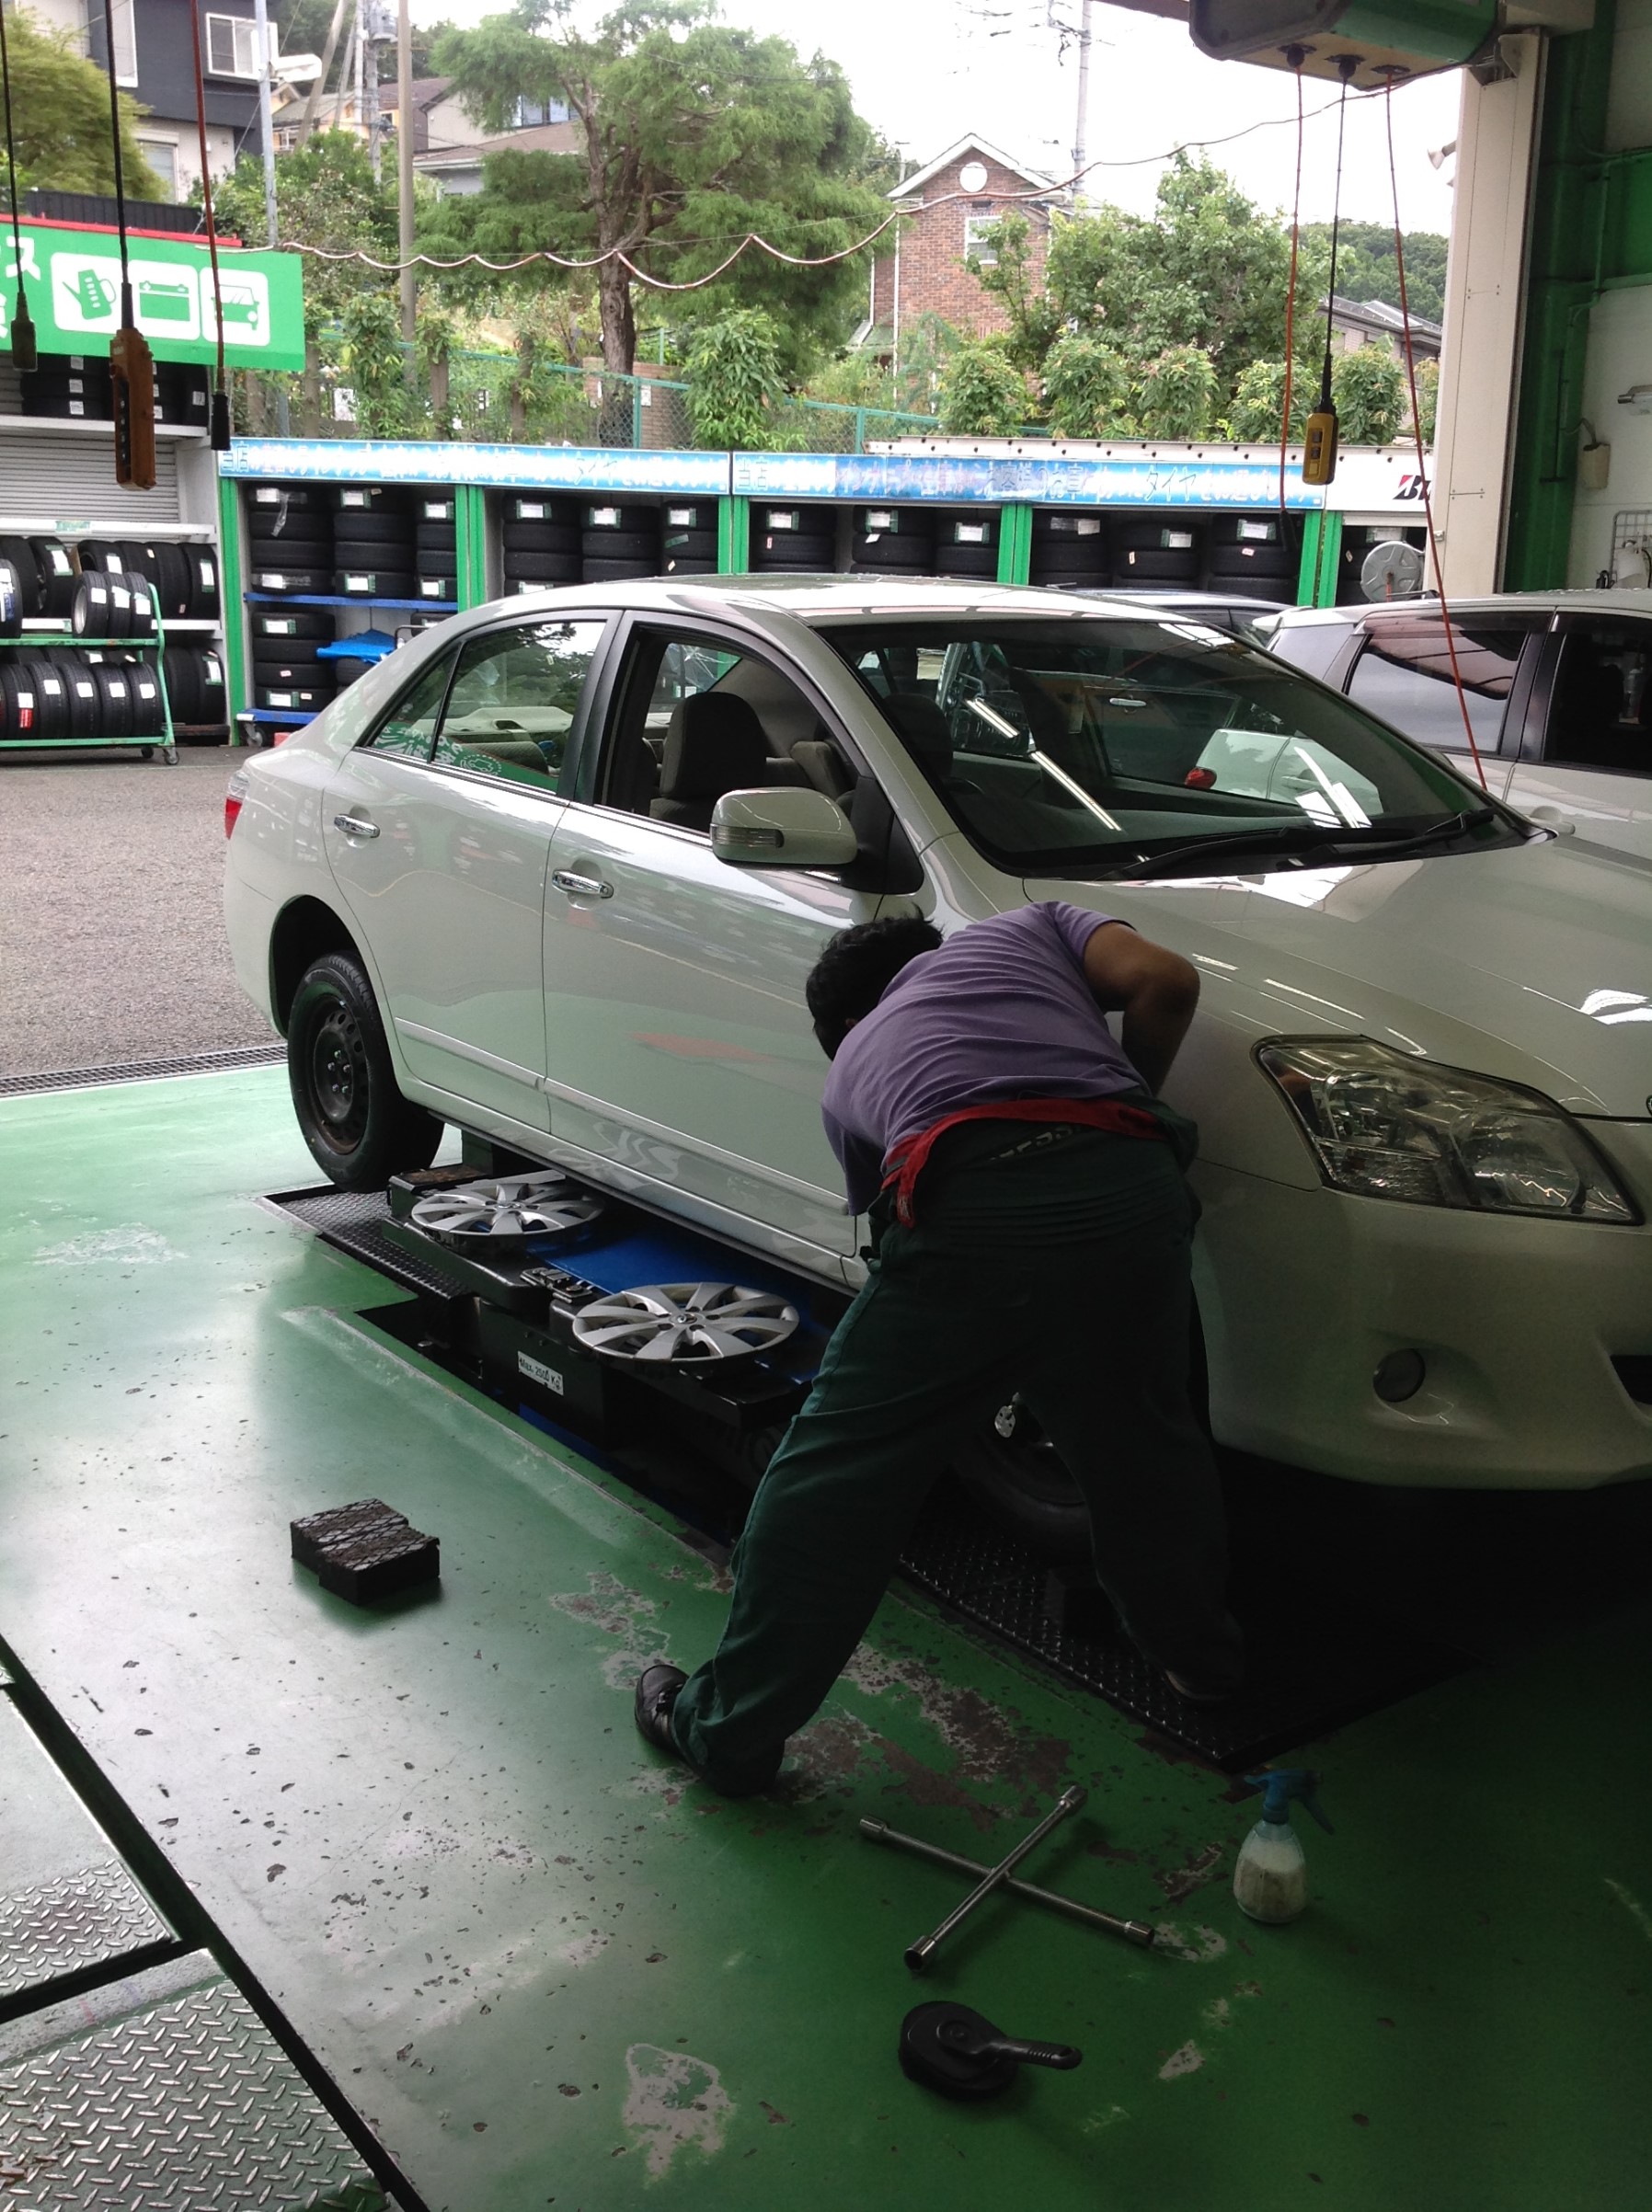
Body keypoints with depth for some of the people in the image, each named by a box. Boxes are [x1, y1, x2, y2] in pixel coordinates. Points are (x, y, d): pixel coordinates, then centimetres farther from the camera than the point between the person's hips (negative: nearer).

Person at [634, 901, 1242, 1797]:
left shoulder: (849, 1075, 32)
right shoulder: (1026, 928, 32)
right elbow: (1163, 979, 15)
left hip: (973, 1207, -2)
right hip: (1130, 1187, 2)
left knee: (835, 1477, 11)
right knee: (1141, 1445, 27)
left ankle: (726, 1728, 21)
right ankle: (1198, 1655, 47)